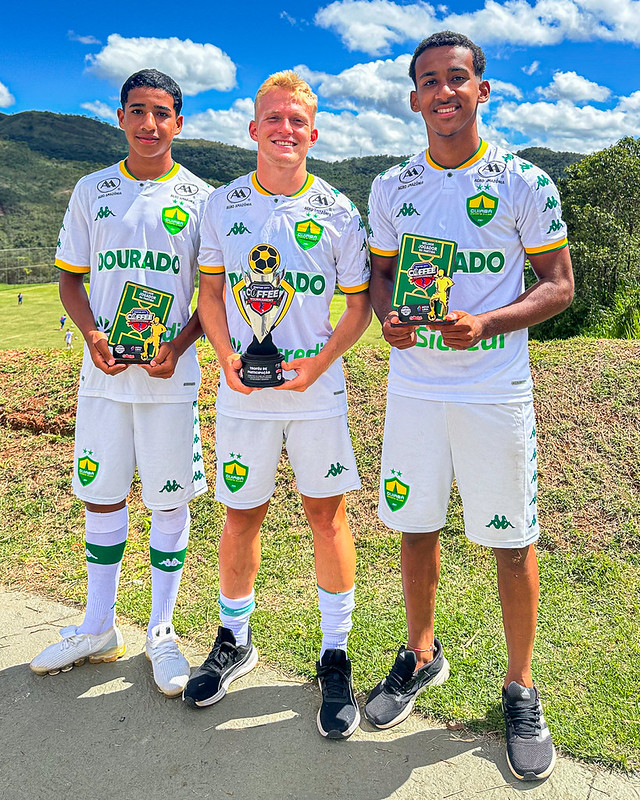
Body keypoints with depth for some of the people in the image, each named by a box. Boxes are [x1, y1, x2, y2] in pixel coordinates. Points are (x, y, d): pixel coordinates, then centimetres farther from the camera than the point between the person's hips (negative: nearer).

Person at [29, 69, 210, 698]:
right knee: (101, 495, 10)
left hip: (170, 373, -2)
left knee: (170, 500, 3)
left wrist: (178, 346, -12)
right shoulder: (92, 191, 9)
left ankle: (161, 633, 22)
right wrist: (92, 335, -8)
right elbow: (70, 278, 11)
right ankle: (99, 628, 28)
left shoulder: (201, 197, 3)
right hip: (103, 372, 2)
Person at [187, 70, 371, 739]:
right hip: (243, 392, 1)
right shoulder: (223, 205, 5)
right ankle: (233, 640, 32)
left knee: (326, 512, 4)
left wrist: (320, 361, -11)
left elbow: (359, 302, 3)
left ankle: (335, 657, 21)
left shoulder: (337, 212, 0)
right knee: (241, 515, 10)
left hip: (316, 390, -1)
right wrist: (227, 356, -7)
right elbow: (211, 292, 10)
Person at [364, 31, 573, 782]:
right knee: (414, 526, 12)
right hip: (412, 384, 3)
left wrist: (485, 323, -17)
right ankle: (422, 654, 36)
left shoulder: (525, 183, -3)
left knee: (511, 542, 4)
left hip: (495, 389, -3)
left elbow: (559, 284, -1)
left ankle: (520, 687, 26)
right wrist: (388, 317, -6)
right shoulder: (391, 186, 8)